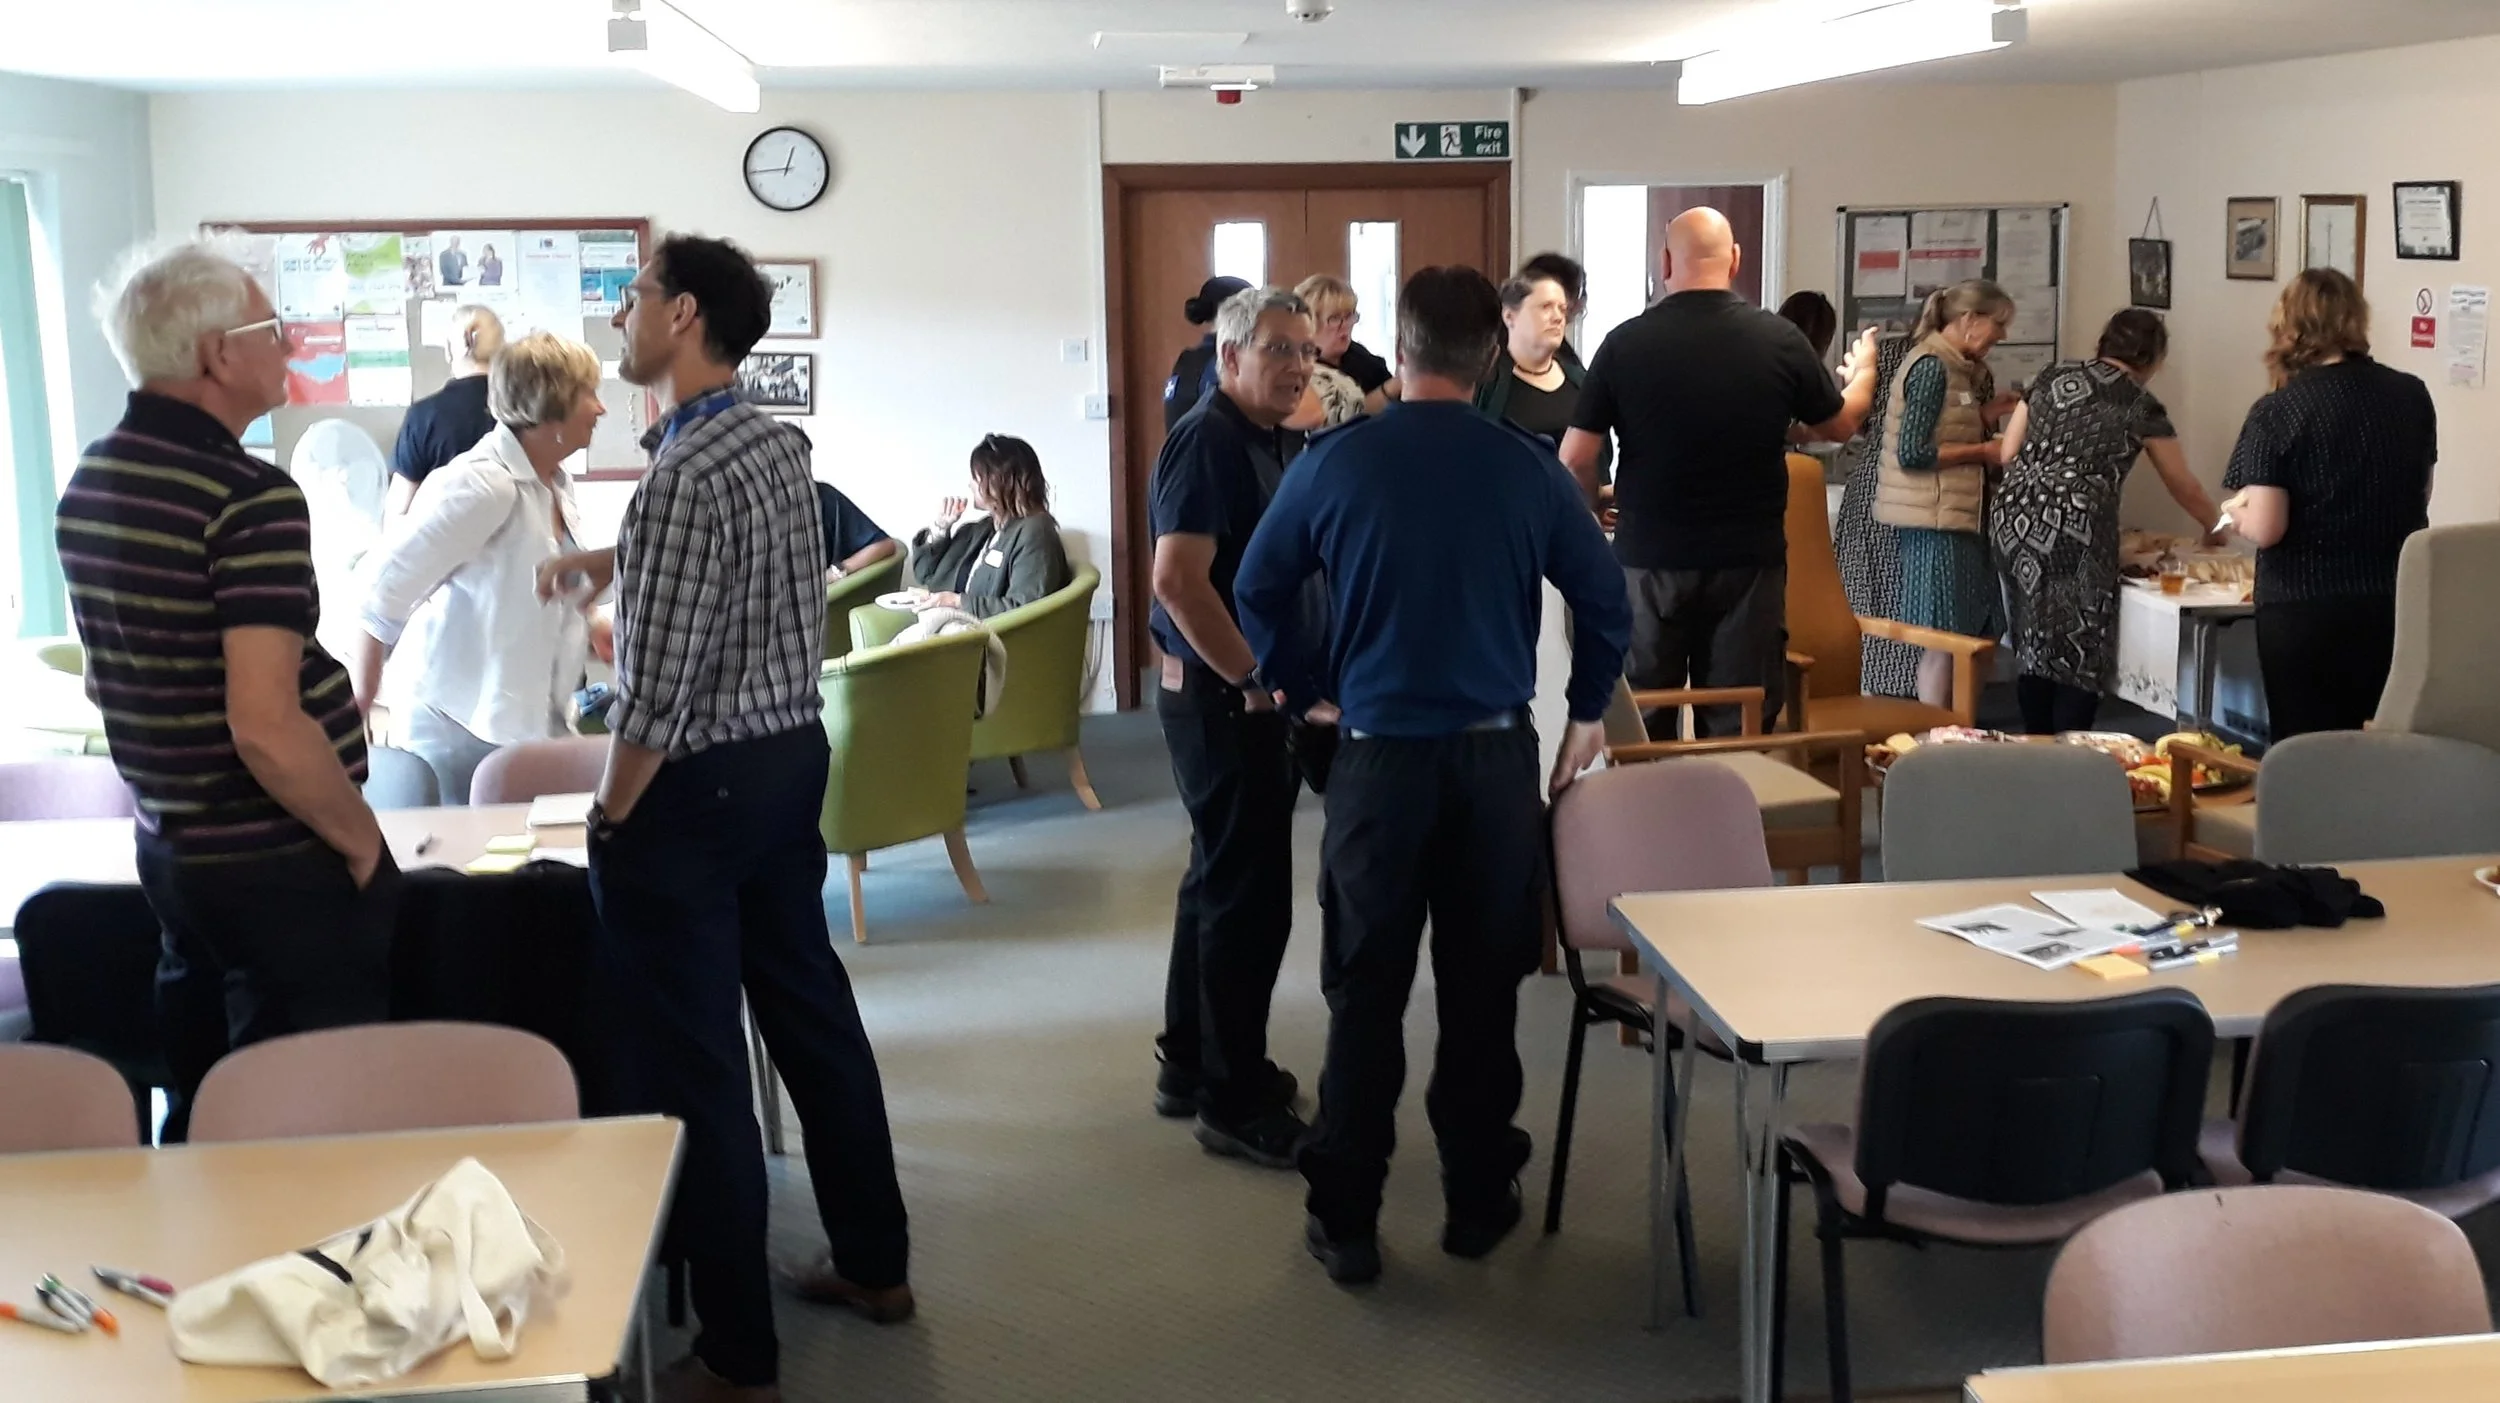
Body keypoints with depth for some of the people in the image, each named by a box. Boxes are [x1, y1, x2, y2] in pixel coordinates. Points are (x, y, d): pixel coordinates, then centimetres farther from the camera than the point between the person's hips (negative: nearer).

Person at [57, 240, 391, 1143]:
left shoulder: (89, 483, 6)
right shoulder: (251, 498, -21)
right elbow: (265, 728, -27)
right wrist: (361, 841, -13)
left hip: (169, 851, 9)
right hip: (279, 865, -8)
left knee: (203, 1112, 20)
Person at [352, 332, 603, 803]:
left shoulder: (556, 485, 9)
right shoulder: (484, 485, -18)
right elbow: (384, 589, -18)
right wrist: (358, 712, -15)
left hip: (532, 728, 8)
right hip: (470, 735, -8)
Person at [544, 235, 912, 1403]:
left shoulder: (684, 474, -21)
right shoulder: (777, 441, 6)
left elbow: (657, 690, -22)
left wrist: (608, 817, -10)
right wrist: (609, 564, 28)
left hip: (696, 788, -9)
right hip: (792, 757, 9)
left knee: (694, 1065, 0)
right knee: (811, 1011, 18)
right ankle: (874, 1263, 32)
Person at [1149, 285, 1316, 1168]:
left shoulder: (1260, 442, 13)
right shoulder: (1208, 441, -17)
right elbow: (1179, 578, -26)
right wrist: (1255, 681, -21)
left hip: (1238, 693, 10)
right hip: (1221, 696, -10)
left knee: (1222, 878, 17)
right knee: (1249, 894, -6)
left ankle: (1190, 1064, 29)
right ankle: (1236, 1104, 2)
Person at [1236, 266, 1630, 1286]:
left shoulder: (1336, 462, -5)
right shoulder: (1529, 467, -3)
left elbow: (1258, 593, 5)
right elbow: (1605, 600, 4)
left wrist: (1307, 692, 17)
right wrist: (1589, 711, 18)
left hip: (1379, 755, -1)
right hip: (1497, 754, 1)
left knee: (1365, 993, 7)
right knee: (1483, 989, 12)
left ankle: (1345, 1220, 12)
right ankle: (1479, 1201, 22)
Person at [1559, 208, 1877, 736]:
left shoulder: (1625, 343, -9)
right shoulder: (1780, 341, -4)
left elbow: (1575, 461, -6)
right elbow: (1841, 424, 13)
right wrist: (1862, 373, 35)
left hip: (1650, 560, -1)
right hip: (1749, 561, 1)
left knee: (1639, 733, 10)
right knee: (1741, 733, 8)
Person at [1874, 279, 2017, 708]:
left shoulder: (1959, 367, 15)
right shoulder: (1932, 366, -14)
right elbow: (1912, 452, -20)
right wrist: (1983, 452, -12)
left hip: (1956, 518, 10)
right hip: (1935, 521, -10)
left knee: (1974, 638, 11)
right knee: (1944, 641, -5)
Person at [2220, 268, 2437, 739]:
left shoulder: (2277, 412, -13)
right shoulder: (2412, 395, 3)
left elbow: (2265, 529, -17)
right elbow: (2419, 495, 16)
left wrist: (2235, 510, 3)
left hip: (2305, 612, -5)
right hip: (2397, 605, 5)